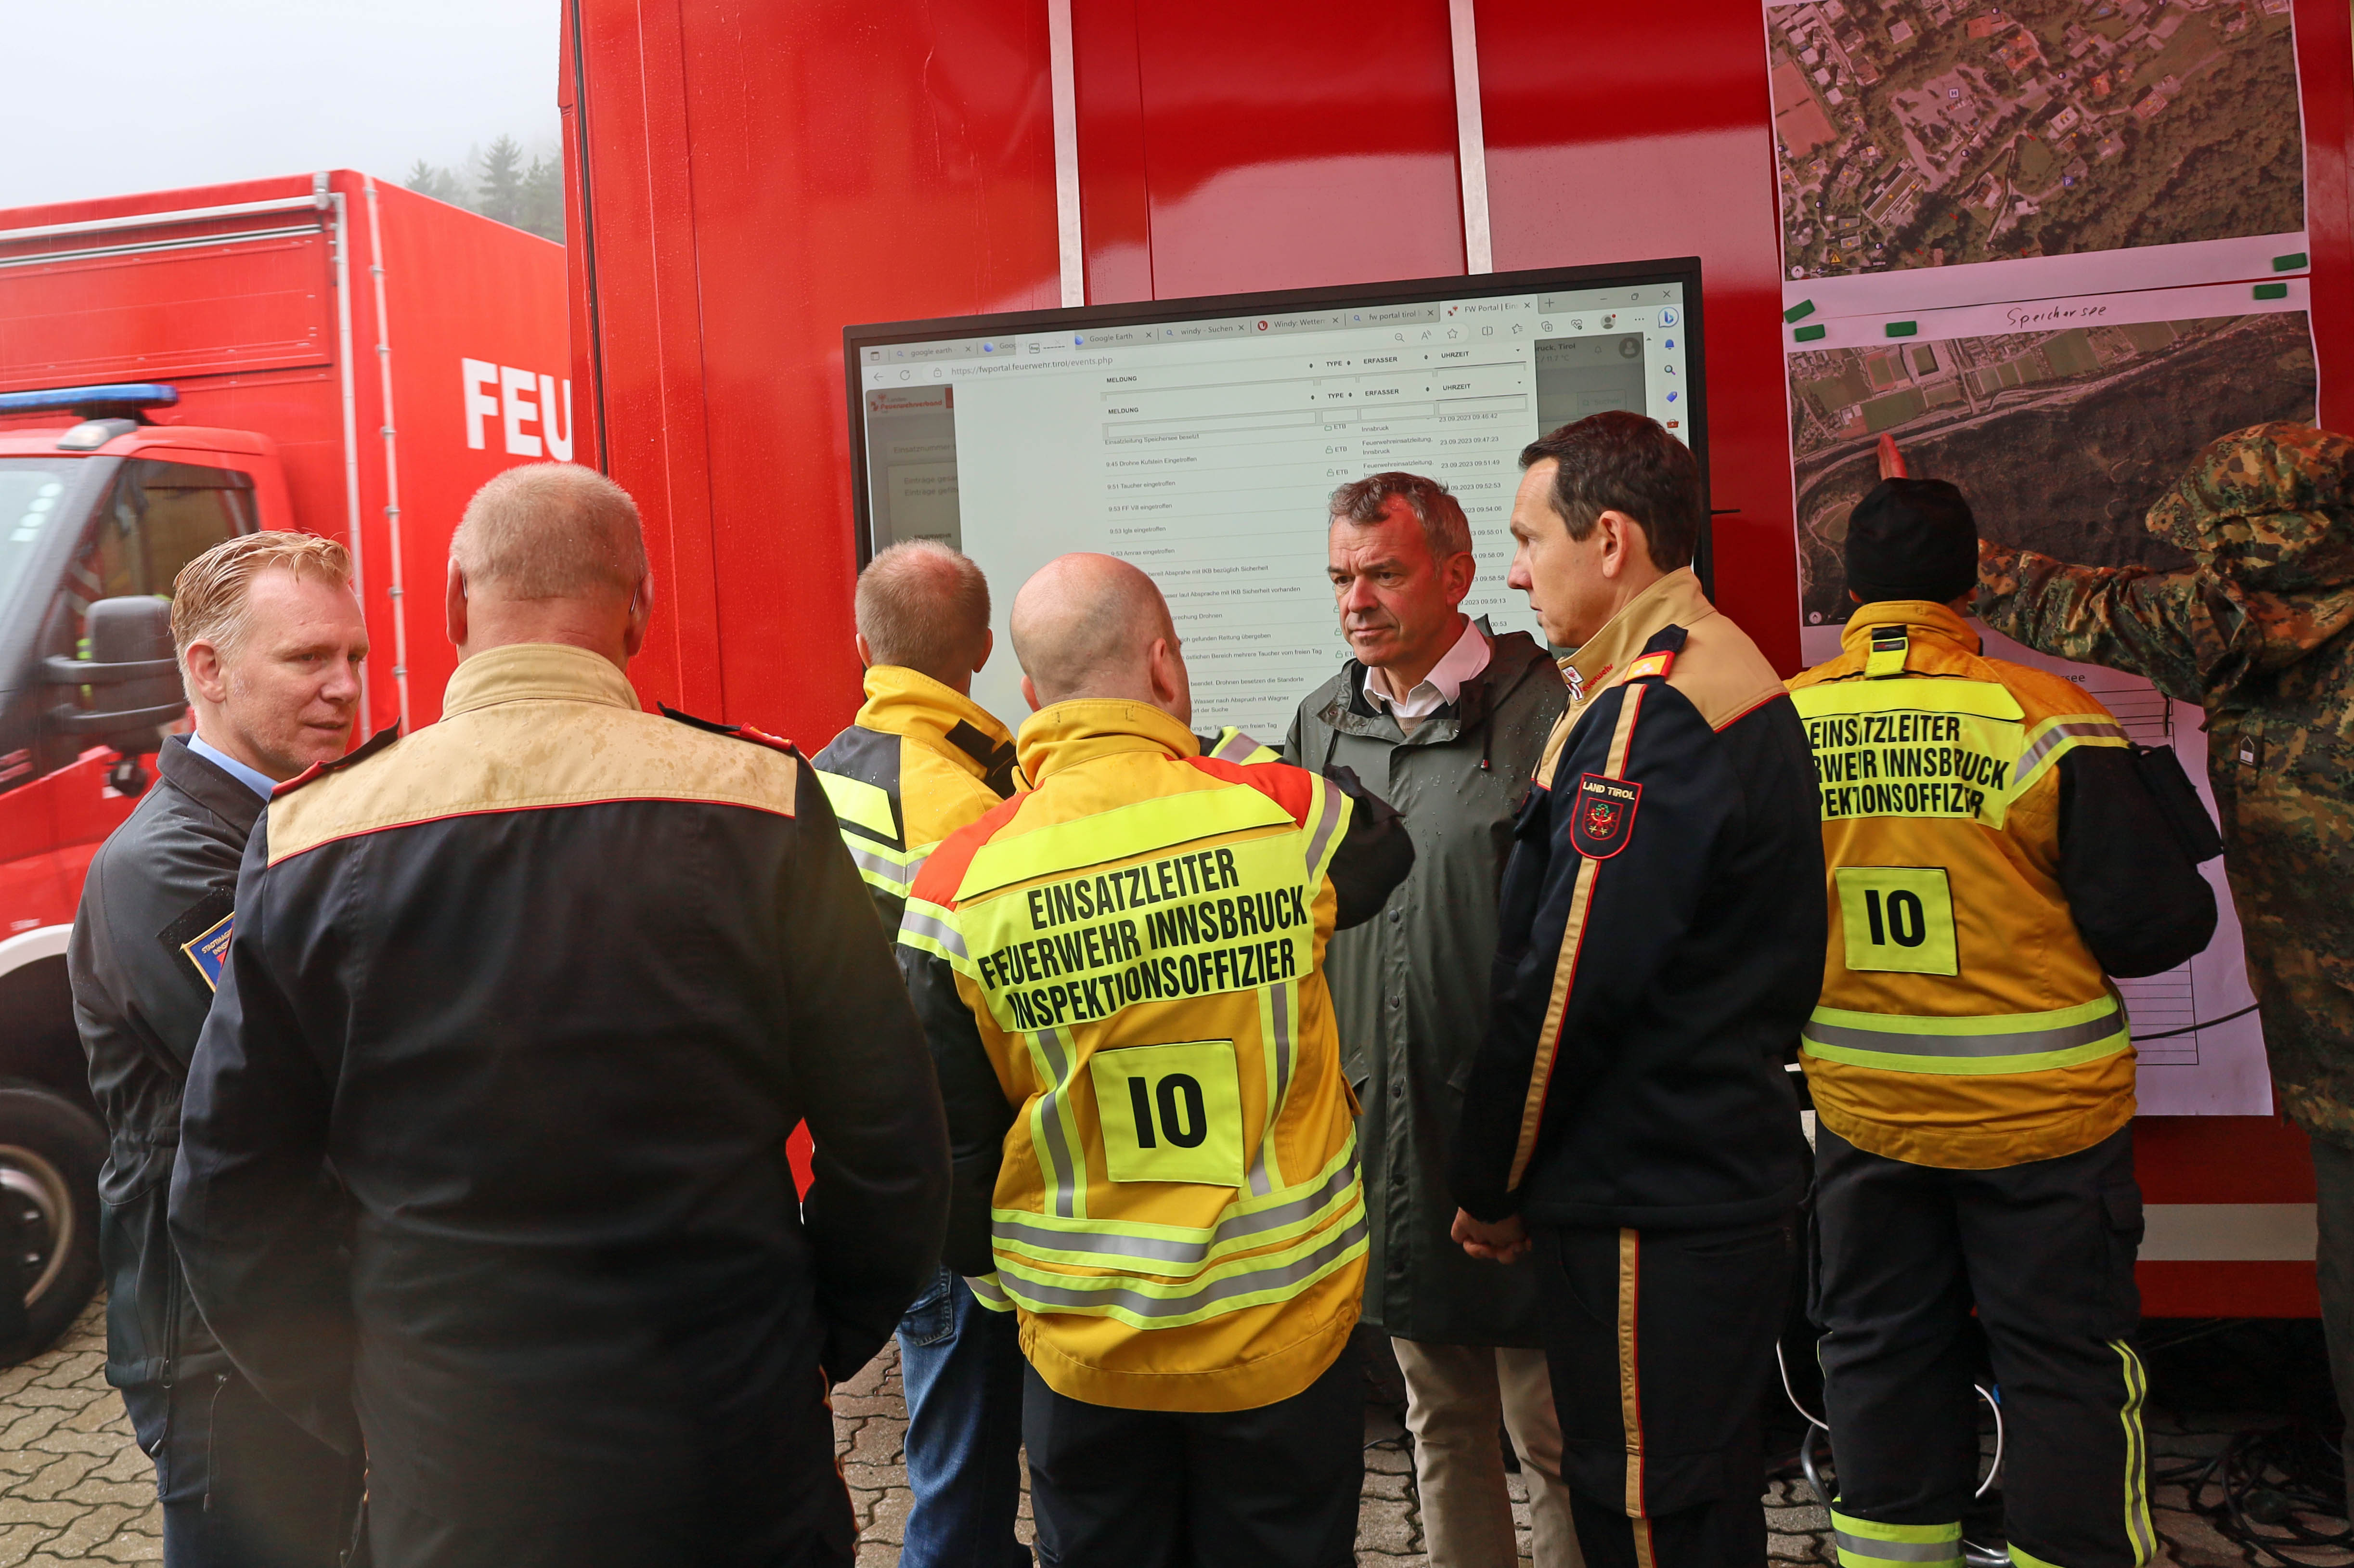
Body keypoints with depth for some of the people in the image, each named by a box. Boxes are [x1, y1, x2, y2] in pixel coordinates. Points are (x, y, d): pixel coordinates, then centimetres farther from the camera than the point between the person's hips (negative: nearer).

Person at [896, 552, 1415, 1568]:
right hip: (1283, 1332, 0)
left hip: (1082, 1355, 1)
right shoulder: (1284, 818, -15)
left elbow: (949, 1136, -5)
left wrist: (977, 1259, 15)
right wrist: (1227, 762, 21)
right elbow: (1388, 846, 10)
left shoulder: (960, 886, -13)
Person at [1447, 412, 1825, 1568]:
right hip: (1726, 1178, 10)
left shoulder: (1647, 715, -20)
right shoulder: (1733, 677, 12)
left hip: (1644, 1211, -10)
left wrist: (1489, 1183, -8)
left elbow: (1571, 985, -22)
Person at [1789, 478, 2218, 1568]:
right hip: (2040, 1112, -3)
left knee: (1880, 1356, 17)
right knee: (2066, 1364, 12)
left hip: (1861, 1111, 3)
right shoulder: (2042, 718, -16)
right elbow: (2154, 923, -12)